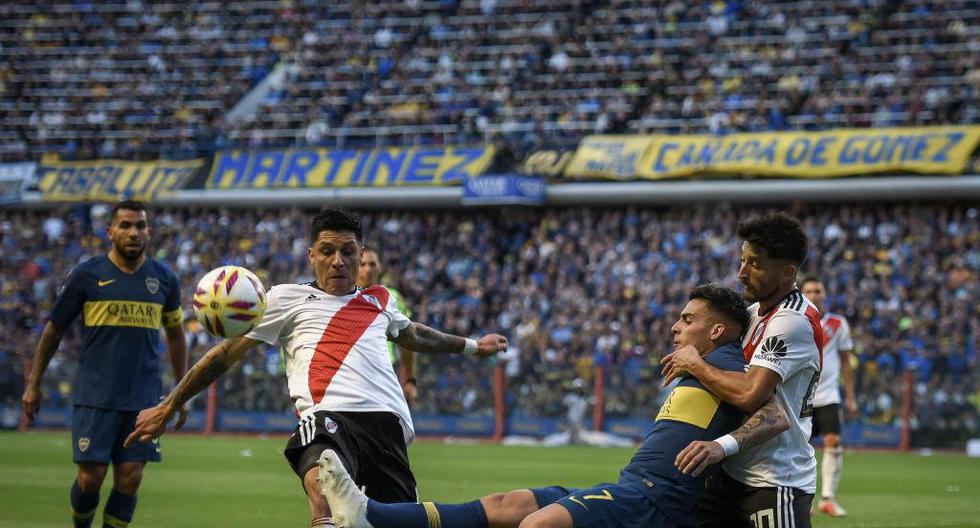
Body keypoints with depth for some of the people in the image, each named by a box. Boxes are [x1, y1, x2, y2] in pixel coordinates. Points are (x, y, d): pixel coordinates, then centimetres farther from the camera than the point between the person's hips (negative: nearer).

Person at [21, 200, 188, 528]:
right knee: (91, 476, -5)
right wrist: (33, 385, 9)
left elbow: (175, 334, 20)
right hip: (95, 396, -2)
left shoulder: (164, 279, 7)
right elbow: (54, 329, 8)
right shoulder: (86, 276, -1)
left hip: (143, 398, 2)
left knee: (130, 477, -3)